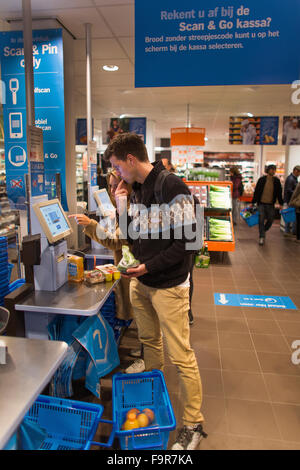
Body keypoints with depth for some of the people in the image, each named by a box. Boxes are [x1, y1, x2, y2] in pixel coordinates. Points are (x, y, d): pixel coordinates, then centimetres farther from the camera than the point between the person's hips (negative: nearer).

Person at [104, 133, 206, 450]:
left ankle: (194, 424, 19)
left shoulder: (172, 188, -18)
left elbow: (188, 239, -20)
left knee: (180, 356, 0)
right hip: (141, 282, 8)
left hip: (168, 285, -8)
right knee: (149, 341, 22)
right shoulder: (136, 189, 8)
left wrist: (150, 266, -20)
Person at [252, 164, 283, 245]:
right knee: (261, 220, -4)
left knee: (270, 220, 6)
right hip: (261, 203, -2)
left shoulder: (277, 181, 3)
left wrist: (281, 204, 2)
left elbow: (279, 193, 8)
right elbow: (256, 191, 0)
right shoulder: (262, 179, -3)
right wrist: (253, 202, -1)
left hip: (271, 204, 2)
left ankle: (263, 231, 32)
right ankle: (262, 237, 5)